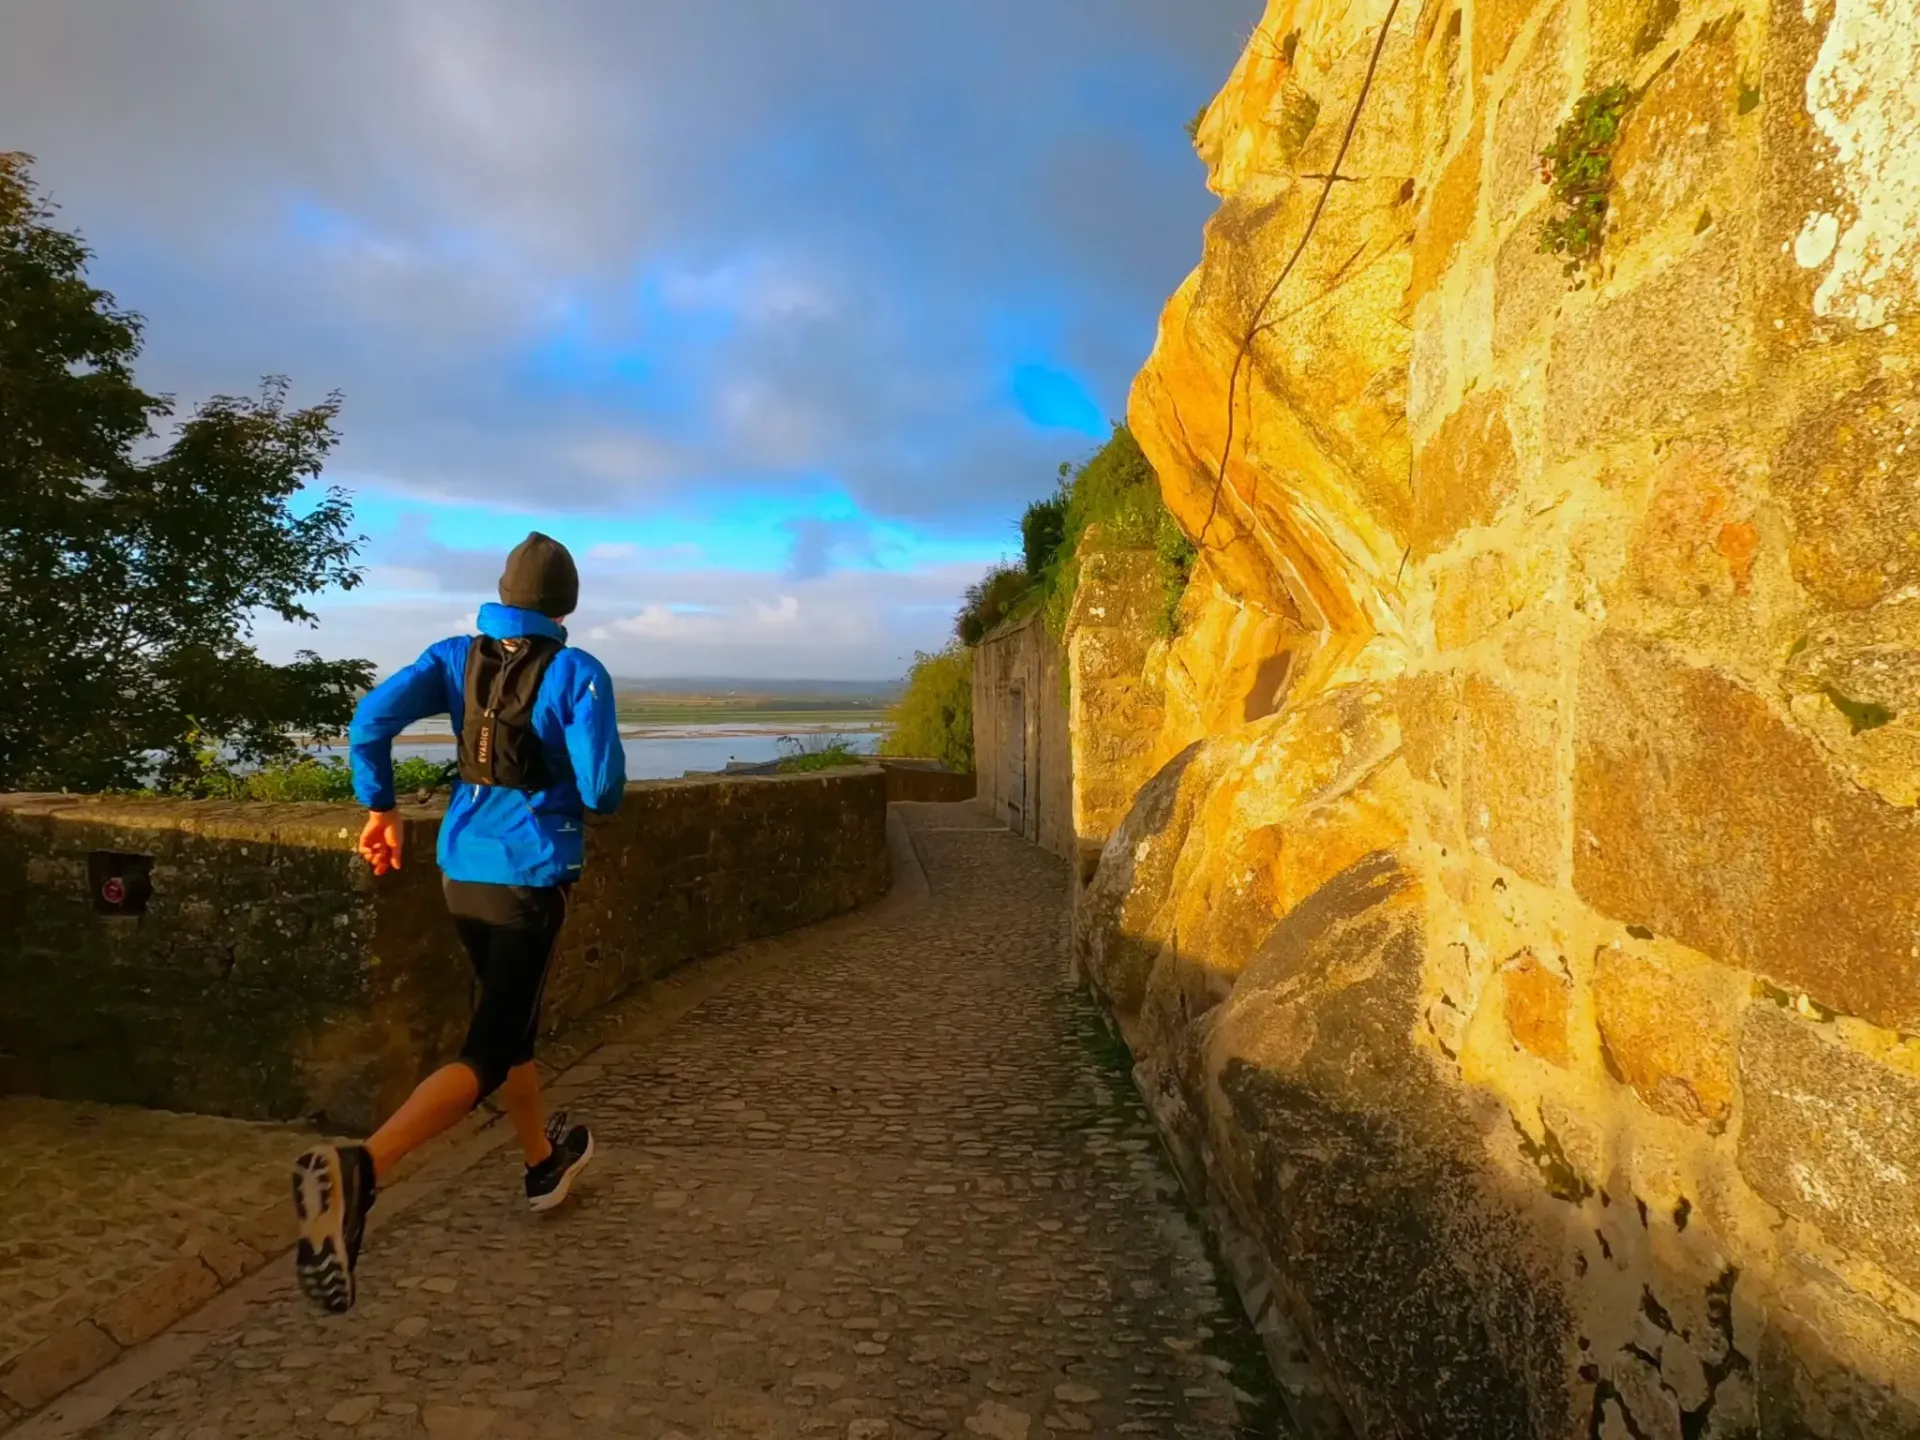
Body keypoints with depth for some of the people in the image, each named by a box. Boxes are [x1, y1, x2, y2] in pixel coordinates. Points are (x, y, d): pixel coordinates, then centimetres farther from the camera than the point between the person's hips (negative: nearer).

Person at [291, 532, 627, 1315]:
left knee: (512, 1016, 24)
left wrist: (379, 807, 3)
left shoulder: (455, 656, 0)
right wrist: (583, 789, 9)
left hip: (462, 869, 6)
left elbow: (371, 719, -11)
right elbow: (602, 792, -15)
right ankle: (358, 1168, -30)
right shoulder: (579, 674, -12)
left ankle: (544, 1160, 42)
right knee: (487, 1053, -5)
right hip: (529, 877, -6)